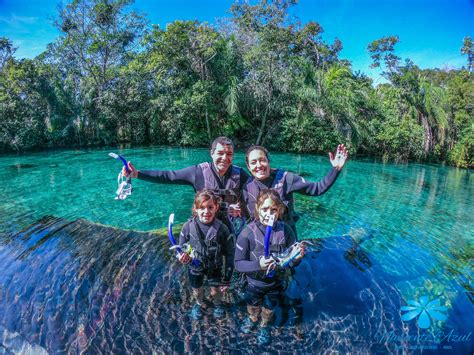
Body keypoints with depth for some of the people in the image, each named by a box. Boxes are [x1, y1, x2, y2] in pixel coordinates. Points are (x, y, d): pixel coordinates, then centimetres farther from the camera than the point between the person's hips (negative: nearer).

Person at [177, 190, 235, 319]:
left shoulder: (222, 229, -27)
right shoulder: (188, 227, -24)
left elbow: (229, 254, -16)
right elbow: (181, 247, -7)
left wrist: (226, 278, -11)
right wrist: (182, 256, -31)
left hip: (215, 267, -1)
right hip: (195, 267, 1)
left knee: (216, 290, 24)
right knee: (196, 289, 28)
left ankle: (218, 304, 59)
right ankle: (198, 304, 62)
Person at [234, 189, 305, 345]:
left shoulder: (285, 230, -23)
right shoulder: (247, 233, -29)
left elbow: (291, 261, -13)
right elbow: (238, 264, -23)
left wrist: (297, 258, -36)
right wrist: (258, 265, -40)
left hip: (277, 281, 1)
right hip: (255, 282, -1)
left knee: (269, 309, 29)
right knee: (253, 306, 30)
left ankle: (264, 326, 62)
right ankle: (252, 319, 65)